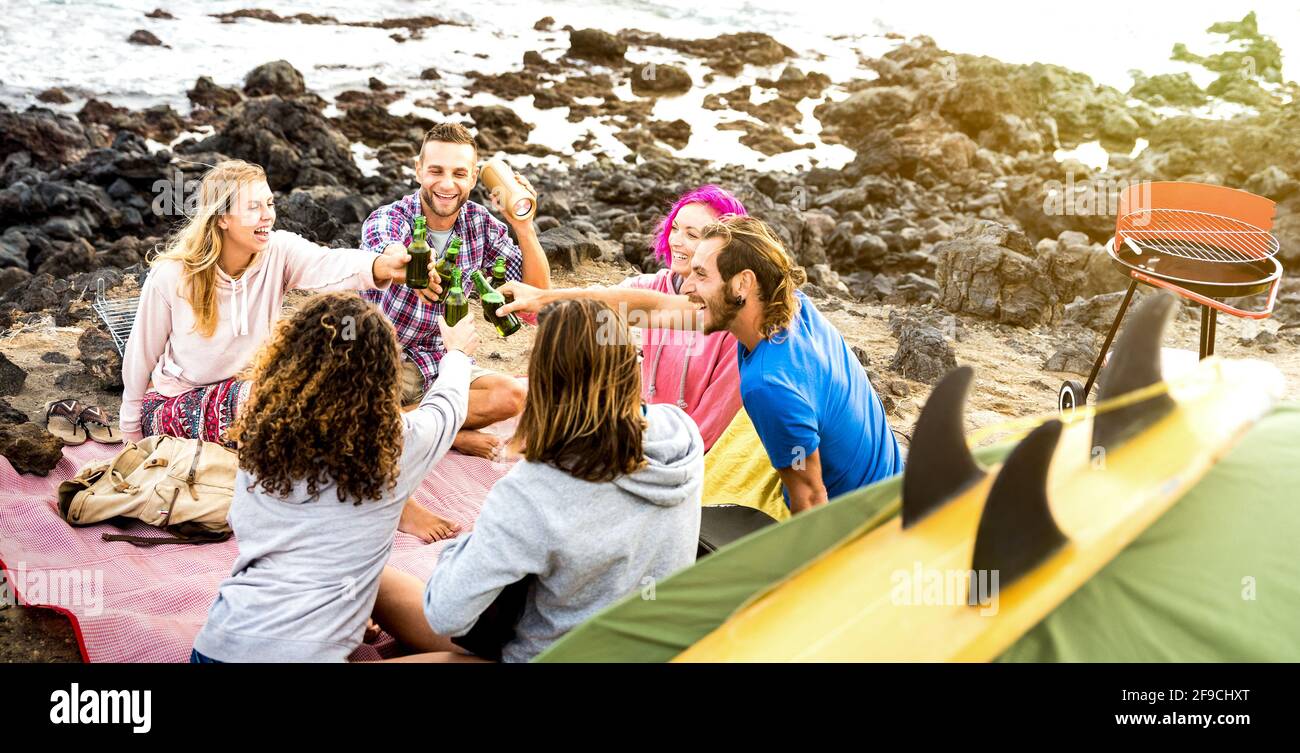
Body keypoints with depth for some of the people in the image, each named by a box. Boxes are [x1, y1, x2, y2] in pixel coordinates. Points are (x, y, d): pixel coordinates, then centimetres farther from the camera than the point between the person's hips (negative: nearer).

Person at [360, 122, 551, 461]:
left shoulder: (479, 222, -3)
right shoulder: (387, 220, -17)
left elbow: (538, 290, -5)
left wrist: (524, 226, -21)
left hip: (442, 360, 4)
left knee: (513, 395, -20)